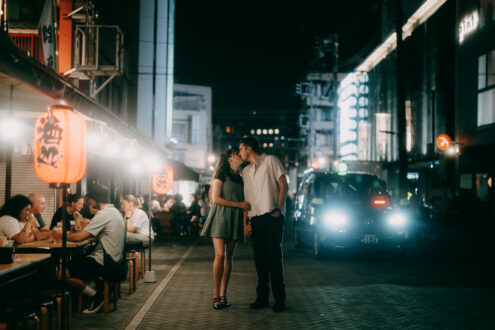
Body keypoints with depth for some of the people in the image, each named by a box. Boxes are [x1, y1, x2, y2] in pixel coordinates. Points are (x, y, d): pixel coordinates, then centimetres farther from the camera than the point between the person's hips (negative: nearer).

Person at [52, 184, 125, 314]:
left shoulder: (103, 214, -18)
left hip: (104, 262, -10)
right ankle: (99, 285, 11)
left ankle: (96, 296, -4)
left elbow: (79, 237, -20)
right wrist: (87, 226, 8)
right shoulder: (114, 211, 13)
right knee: (74, 260, 25)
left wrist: (60, 235, -5)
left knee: (62, 274, -12)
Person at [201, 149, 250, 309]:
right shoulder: (222, 174, -2)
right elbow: (215, 198, -10)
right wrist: (238, 204, -10)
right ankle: (216, 295, -10)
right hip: (220, 217, -6)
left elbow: (244, 202, 21)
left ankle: (223, 295, 7)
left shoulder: (240, 179, 18)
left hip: (234, 220, 6)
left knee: (229, 256, 3)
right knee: (220, 255, -14)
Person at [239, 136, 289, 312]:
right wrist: (245, 222, 11)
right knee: (260, 258, 5)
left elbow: (284, 186, -3)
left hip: (272, 216, -6)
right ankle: (262, 297, 11)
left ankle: (279, 298, 0)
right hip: (255, 218, 6)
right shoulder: (246, 171, 20)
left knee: (274, 256, -6)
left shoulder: (270, 161, 2)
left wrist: (278, 209, -11)